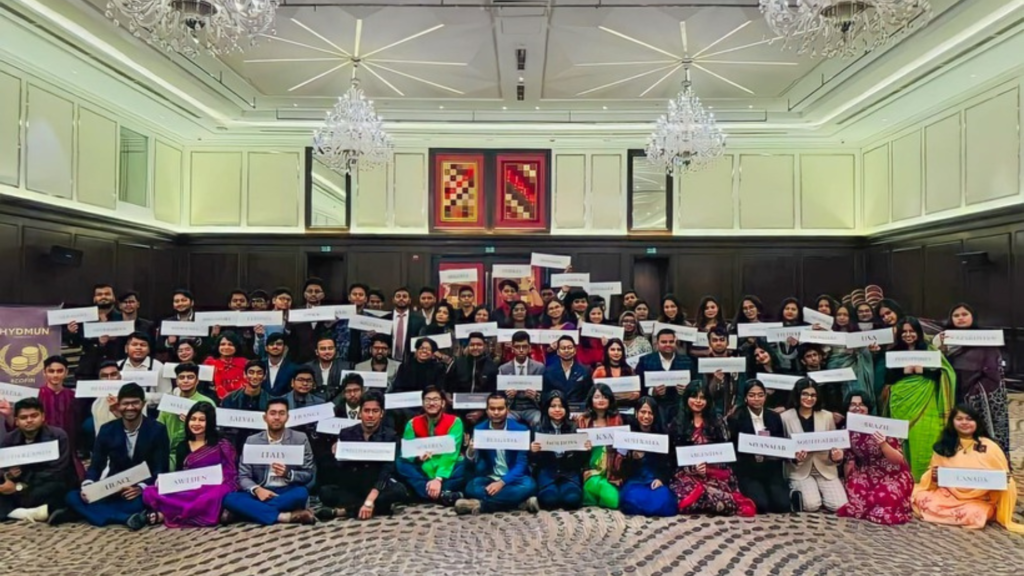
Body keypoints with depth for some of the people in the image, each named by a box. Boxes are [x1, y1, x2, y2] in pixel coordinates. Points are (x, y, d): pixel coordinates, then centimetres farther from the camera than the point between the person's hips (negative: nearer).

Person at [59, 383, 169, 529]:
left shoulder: (157, 430, -8)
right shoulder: (107, 430, 1)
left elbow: (161, 469, -12)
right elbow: (96, 465, 2)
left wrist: (141, 487, -31)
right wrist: (87, 485, -20)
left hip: (143, 492, -4)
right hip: (113, 491, 4)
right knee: (72, 497, -19)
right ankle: (127, 518, -35)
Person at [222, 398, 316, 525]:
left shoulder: (300, 439, 2)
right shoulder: (252, 441, 6)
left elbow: (309, 475, 2)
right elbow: (243, 477, 2)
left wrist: (288, 474, -18)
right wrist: (257, 490, -20)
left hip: (287, 492, -1)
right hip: (261, 493, 2)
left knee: (301, 493, -35)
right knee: (229, 498, -27)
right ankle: (284, 516, -34)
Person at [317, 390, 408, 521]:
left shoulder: (390, 436, -6)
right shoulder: (346, 434, 1)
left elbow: (386, 471, -17)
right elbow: (339, 469, 1)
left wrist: (370, 500, -30)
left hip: (378, 489, -1)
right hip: (350, 489, 2)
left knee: (400, 491, -31)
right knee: (325, 492, -25)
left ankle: (343, 510, -28)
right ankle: (380, 506, -24)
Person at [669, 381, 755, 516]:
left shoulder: (717, 421, 12)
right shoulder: (677, 423, 9)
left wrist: (708, 468, -11)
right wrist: (693, 468, -12)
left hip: (715, 473, 0)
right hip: (688, 474, 0)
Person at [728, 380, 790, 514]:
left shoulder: (774, 417, 10)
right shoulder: (736, 419, -2)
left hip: (772, 469, 3)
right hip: (747, 471, -3)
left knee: (783, 505, -18)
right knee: (760, 505, -24)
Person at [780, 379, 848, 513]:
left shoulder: (827, 416, 5)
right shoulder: (785, 417, -4)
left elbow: (835, 444, 9)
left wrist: (836, 456, -15)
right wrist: (794, 458, -21)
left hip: (825, 468, 3)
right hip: (799, 470, -3)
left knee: (839, 505, -17)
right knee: (812, 505, -25)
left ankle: (819, 491, 12)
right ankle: (798, 493, 8)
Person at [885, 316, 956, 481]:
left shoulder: (929, 351, 4)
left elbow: (939, 373, -4)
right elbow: (889, 378, 1)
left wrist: (921, 370, -14)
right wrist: (904, 371, -12)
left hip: (924, 402, -2)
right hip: (902, 402, 2)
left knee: (924, 438, -6)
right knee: (904, 439, 3)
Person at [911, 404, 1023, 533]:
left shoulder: (990, 447, -3)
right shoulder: (943, 447, 3)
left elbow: (1005, 479, 4)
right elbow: (933, 477, 12)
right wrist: (934, 477, -11)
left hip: (979, 501, -2)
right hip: (947, 495, 2)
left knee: (972, 514, -36)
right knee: (920, 498, -26)